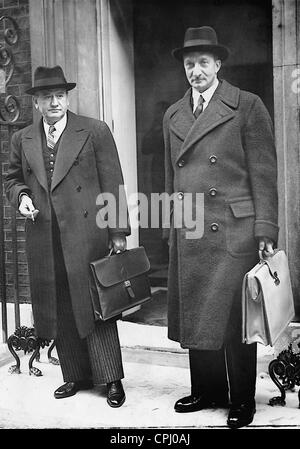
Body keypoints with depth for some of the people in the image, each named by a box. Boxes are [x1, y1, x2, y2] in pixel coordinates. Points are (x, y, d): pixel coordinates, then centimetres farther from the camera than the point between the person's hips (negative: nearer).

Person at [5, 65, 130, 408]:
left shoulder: (95, 132, 1)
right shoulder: (22, 139, 12)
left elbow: (112, 185, -2)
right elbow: (12, 178, 22)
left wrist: (118, 232, -6)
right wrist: (21, 196, -2)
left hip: (87, 235, -4)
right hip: (43, 241, 4)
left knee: (95, 307, 0)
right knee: (58, 311, 10)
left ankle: (111, 379, 13)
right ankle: (77, 375, 25)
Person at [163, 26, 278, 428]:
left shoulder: (248, 107, 0)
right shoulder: (173, 115, 16)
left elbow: (263, 173, -4)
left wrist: (265, 231, -10)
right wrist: (171, 229, 13)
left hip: (233, 233, -5)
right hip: (188, 236, 5)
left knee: (233, 320, 1)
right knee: (194, 318, 11)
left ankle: (242, 400, 18)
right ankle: (206, 391, 27)